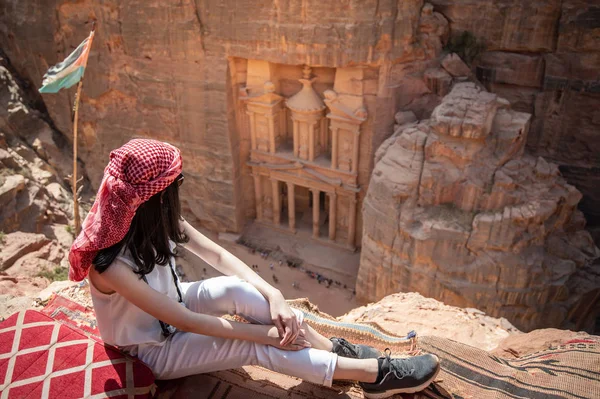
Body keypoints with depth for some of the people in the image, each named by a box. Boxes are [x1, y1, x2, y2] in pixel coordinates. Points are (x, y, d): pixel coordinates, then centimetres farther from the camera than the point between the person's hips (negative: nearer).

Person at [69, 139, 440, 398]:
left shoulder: (155, 220, -16)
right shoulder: (110, 264, -36)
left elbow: (218, 255, -15)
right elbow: (186, 322, -32)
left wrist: (273, 295, -28)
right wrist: (267, 334, -28)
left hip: (172, 307, 6)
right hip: (153, 349, -5)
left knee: (238, 289, -25)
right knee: (257, 346, -22)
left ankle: (335, 349, -15)